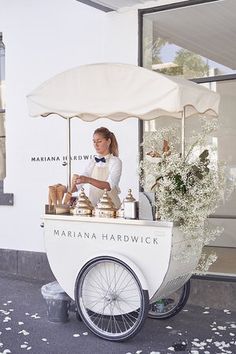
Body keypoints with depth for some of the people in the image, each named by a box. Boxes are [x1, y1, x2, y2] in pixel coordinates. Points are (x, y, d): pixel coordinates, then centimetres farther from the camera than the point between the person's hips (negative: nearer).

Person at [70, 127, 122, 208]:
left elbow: (109, 185, -18)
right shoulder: (93, 162, 13)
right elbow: (78, 184, 8)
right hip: (93, 205, 5)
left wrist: (88, 180, -31)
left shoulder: (116, 162, -3)